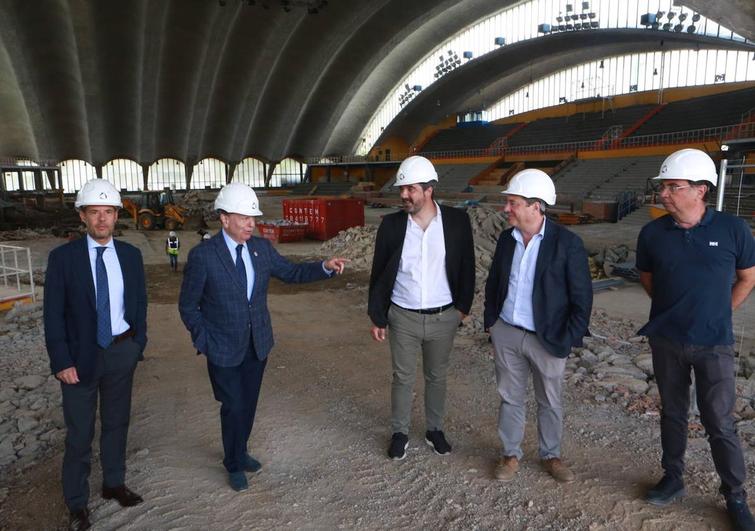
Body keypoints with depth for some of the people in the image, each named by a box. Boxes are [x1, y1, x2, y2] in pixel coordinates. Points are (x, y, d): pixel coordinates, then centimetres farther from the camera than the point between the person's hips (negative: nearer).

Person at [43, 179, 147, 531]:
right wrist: (61, 361, -13)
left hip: (123, 352, 3)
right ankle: (76, 502, 27)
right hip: (80, 356, -3)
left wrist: (139, 343, 4)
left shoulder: (130, 255, 0)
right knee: (80, 433, 9)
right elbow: (53, 315, -9)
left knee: (116, 422, 18)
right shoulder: (63, 257, -9)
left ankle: (114, 483, 38)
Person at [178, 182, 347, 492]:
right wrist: (203, 342, -9)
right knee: (233, 406, 6)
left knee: (249, 403, 18)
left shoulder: (261, 248, -3)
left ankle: (240, 452, 45)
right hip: (223, 349, -4)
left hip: (258, 344, 4)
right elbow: (188, 306, -7)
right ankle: (233, 465, 33)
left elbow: (291, 272, 4)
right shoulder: (202, 255, -15)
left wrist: (326, 267, -11)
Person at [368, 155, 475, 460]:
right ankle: (400, 433, 33)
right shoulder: (391, 225, -7)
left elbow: (466, 267, 2)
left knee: (436, 377, 17)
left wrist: (463, 306, 1)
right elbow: (378, 274, -1)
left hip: (443, 318, 0)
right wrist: (377, 317, 0)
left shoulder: (457, 221, -8)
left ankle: (434, 430, 37)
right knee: (402, 378, 13)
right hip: (403, 318, 0)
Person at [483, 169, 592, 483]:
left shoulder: (567, 243, -13)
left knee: (550, 402, 15)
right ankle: (511, 454, 32)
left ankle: (551, 455, 36)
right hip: (506, 333, 4)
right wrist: (490, 321, 8)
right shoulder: (506, 239, 1)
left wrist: (567, 339, -11)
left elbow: (582, 297, -10)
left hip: (547, 339, -3)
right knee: (510, 397, 15)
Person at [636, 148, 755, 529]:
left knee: (720, 423, 6)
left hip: (714, 345, -2)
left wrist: (718, 314, 5)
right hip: (665, 341, 2)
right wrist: (673, 309, 10)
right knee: (672, 413, 15)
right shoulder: (652, 233, -6)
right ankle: (673, 479, 33)